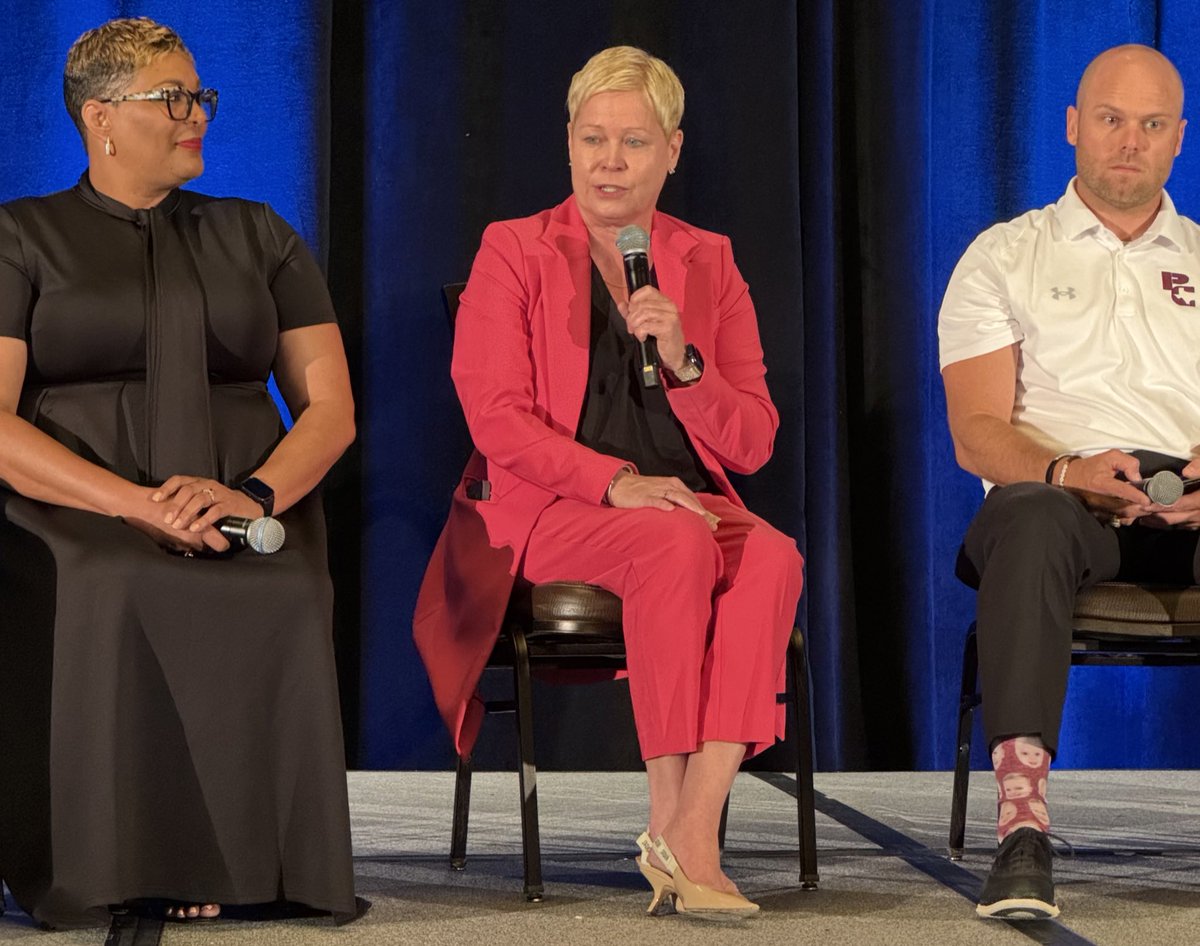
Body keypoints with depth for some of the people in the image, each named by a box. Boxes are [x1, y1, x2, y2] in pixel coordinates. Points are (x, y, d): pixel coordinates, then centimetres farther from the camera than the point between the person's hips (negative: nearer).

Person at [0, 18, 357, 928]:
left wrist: (257, 494, -11)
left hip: (250, 520, 2)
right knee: (111, 604, -37)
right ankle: (110, 864, -25)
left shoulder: (258, 237, 20)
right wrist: (137, 503, -17)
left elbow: (331, 407, 12)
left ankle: (225, 864, -23)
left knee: (277, 603, -33)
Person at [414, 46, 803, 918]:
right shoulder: (515, 252, 7)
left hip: (687, 505, 3)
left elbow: (755, 443, 9)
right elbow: (496, 419, -4)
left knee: (772, 556, -32)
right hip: (548, 514, -3)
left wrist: (682, 363, -10)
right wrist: (616, 481, -18)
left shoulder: (707, 263, 15)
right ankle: (674, 827, -30)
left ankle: (692, 832, -37)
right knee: (677, 545, -36)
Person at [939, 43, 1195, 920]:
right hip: (1064, 495, -1)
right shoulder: (1004, 258, 17)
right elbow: (979, 435, 4)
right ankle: (1024, 828, -48)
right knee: (1031, 518, -40)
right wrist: (1066, 470, -18)